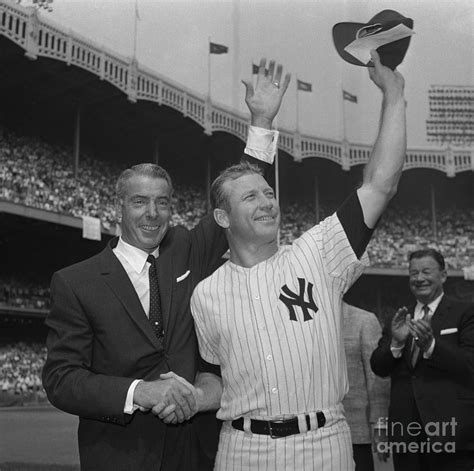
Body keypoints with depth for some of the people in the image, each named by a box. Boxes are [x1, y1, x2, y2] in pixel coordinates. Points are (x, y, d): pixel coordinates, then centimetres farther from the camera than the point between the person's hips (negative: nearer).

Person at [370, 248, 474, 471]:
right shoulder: (400, 318, 13)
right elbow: (378, 368, 5)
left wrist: (430, 344, -25)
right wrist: (396, 342, -14)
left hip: (449, 427, -4)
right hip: (405, 431, 4)